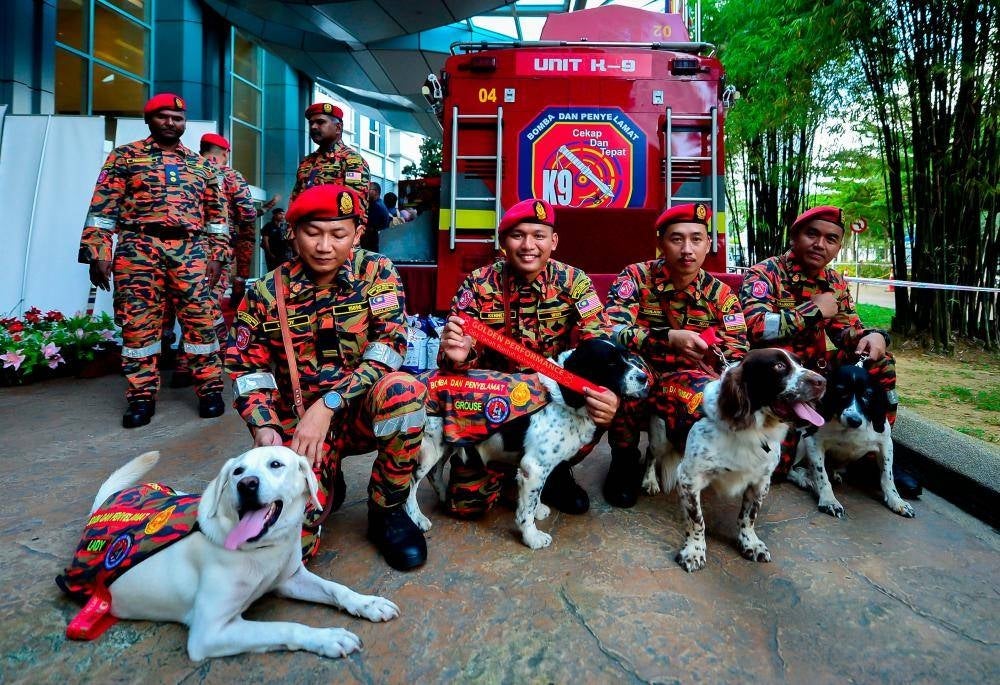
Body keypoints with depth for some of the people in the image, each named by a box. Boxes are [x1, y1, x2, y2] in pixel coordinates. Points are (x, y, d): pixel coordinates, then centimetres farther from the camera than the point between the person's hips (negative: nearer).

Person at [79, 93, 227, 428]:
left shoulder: (202, 165, 17)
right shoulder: (125, 156, 9)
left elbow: (216, 214, 16)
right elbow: (102, 207, 3)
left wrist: (217, 255, 7)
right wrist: (97, 252, -5)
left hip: (191, 253, 2)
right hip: (139, 249, -1)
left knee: (201, 320, -2)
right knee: (138, 322, 0)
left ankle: (210, 389, 7)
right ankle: (142, 395, 9)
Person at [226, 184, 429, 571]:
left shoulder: (377, 272, -5)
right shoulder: (268, 292, -1)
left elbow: (388, 348, -16)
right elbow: (247, 368, 4)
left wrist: (327, 404, -24)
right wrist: (264, 428, -13)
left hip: (364, 411, 0)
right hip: (298, 420, 1)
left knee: (404, 391, -36)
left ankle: (387, 510, -10)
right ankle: (326, 480, 19)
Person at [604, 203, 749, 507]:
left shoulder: (721, 294, -1)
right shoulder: (635, 277, -8)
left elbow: (737, 358, -7)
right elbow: (611, 331, -22)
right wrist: (669, 338, -35)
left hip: (687, 381, 2)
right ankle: (624, 457, -9)